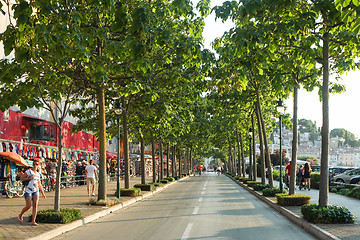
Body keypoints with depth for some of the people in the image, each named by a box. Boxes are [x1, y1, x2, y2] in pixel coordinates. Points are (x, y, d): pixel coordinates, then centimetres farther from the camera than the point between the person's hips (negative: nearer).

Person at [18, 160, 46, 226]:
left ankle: (33, 221, -6)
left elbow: (39, 185, 20)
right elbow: (21, 178, -3)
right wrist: (29, 178, -16)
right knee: (28, 206, -7)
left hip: (35, 191, 5)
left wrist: (43, 193, 17)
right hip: (28, 190, -5)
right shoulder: (28, 171, 0)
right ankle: (20, 216, 21)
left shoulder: (38, 174, 15)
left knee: (35, 205, -8)